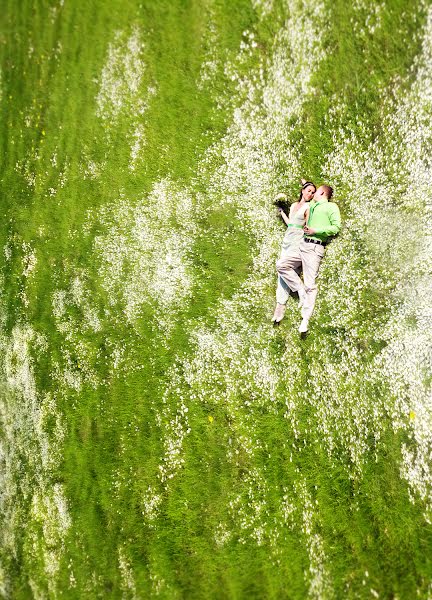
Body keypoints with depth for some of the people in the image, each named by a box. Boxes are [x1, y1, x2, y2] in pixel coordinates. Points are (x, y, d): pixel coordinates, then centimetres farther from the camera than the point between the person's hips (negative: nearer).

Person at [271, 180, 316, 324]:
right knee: (282, 273, -1)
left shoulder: (308, 207, -3)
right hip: (287, 240, 7)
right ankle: (280, 307, -2)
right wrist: (281, 211, 27)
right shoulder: (293, 205, 17)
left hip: (299, 242, -7)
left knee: (281, 265, -24)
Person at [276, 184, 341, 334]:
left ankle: (305, 320, -11)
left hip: (315, 248, -8)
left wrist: (315, 231, -14)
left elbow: (336, 227, -11)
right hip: (303, 244, 8)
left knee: (310, 284, -10)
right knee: (283, 267, 0)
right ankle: (301, 291, 2)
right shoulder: (312, 206, 23)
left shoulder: (331, 206, 1)